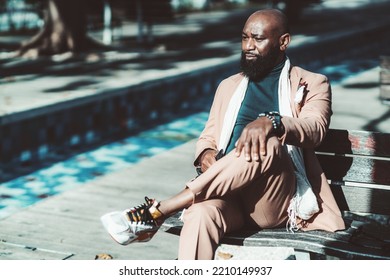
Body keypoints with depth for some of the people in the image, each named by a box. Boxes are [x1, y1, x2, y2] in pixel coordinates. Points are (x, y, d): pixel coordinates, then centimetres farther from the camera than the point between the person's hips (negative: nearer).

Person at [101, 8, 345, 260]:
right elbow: (208, 137, 23)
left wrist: (271, 122, -32)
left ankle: (157, 211, -31)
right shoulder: (229, 86, 24)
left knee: (267, 144, -35)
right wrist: (207, 155, -4)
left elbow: (314, 128, -10)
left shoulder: (312, 84, 11)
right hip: (228, 192, 3)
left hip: (278, 201, -2)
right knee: (201, 213, -34)